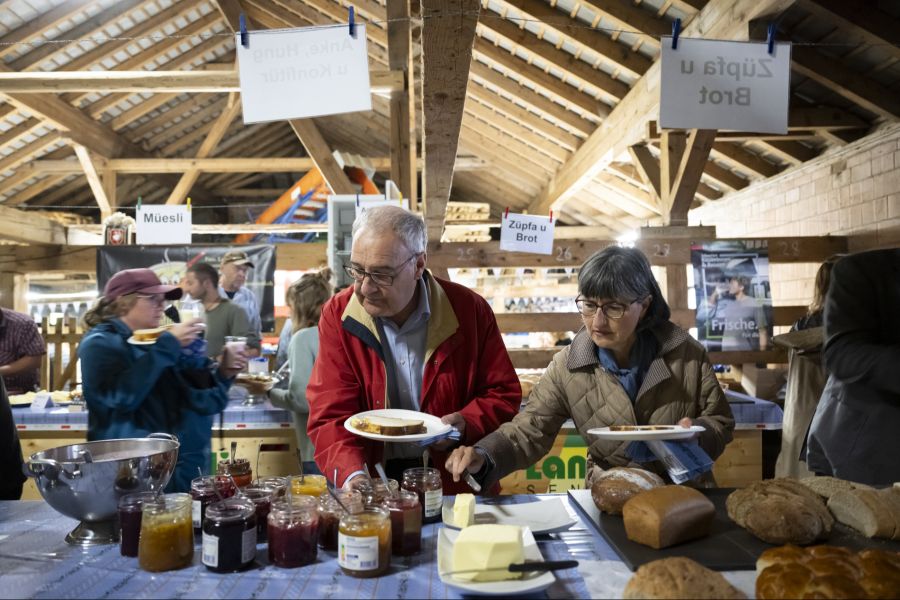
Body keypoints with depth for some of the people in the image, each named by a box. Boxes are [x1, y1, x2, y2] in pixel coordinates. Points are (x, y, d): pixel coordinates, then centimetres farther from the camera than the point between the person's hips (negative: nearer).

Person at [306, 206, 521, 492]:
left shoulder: (469, 310, -3)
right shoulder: (338, 316, -3)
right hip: (375, 482, 1)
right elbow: (331, 415, -6)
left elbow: (504, 393, 5)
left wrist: (465, 424, -14)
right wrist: (353, 477, -24)